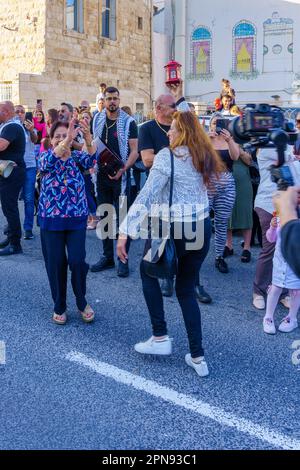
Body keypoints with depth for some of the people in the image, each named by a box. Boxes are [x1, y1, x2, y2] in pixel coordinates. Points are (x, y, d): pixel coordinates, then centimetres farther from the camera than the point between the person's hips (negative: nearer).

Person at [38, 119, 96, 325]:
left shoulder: (77, 156, 2)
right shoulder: (46, 156, -1)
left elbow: (90, 161, -21)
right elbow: (48, 161, -26)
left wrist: (88, 139, -41)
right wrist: (66, 141, -41)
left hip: (77, 218, 0)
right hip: (51, 218, 0)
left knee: (77, 261, -4)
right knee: (55, 263, 6)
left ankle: (82, 302, 20)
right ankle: (59, 306, 24)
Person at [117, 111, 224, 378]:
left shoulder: (167, 156, -11)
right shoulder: (204, 157, 9)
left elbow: (147, 194, -18)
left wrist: (126, 231, -19)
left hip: (174, 229, -6)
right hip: (202, 228, 6)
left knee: (148, 272, 22)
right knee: (186, 290, 18)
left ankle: (160, 337, 17)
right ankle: (197, 356, 16)